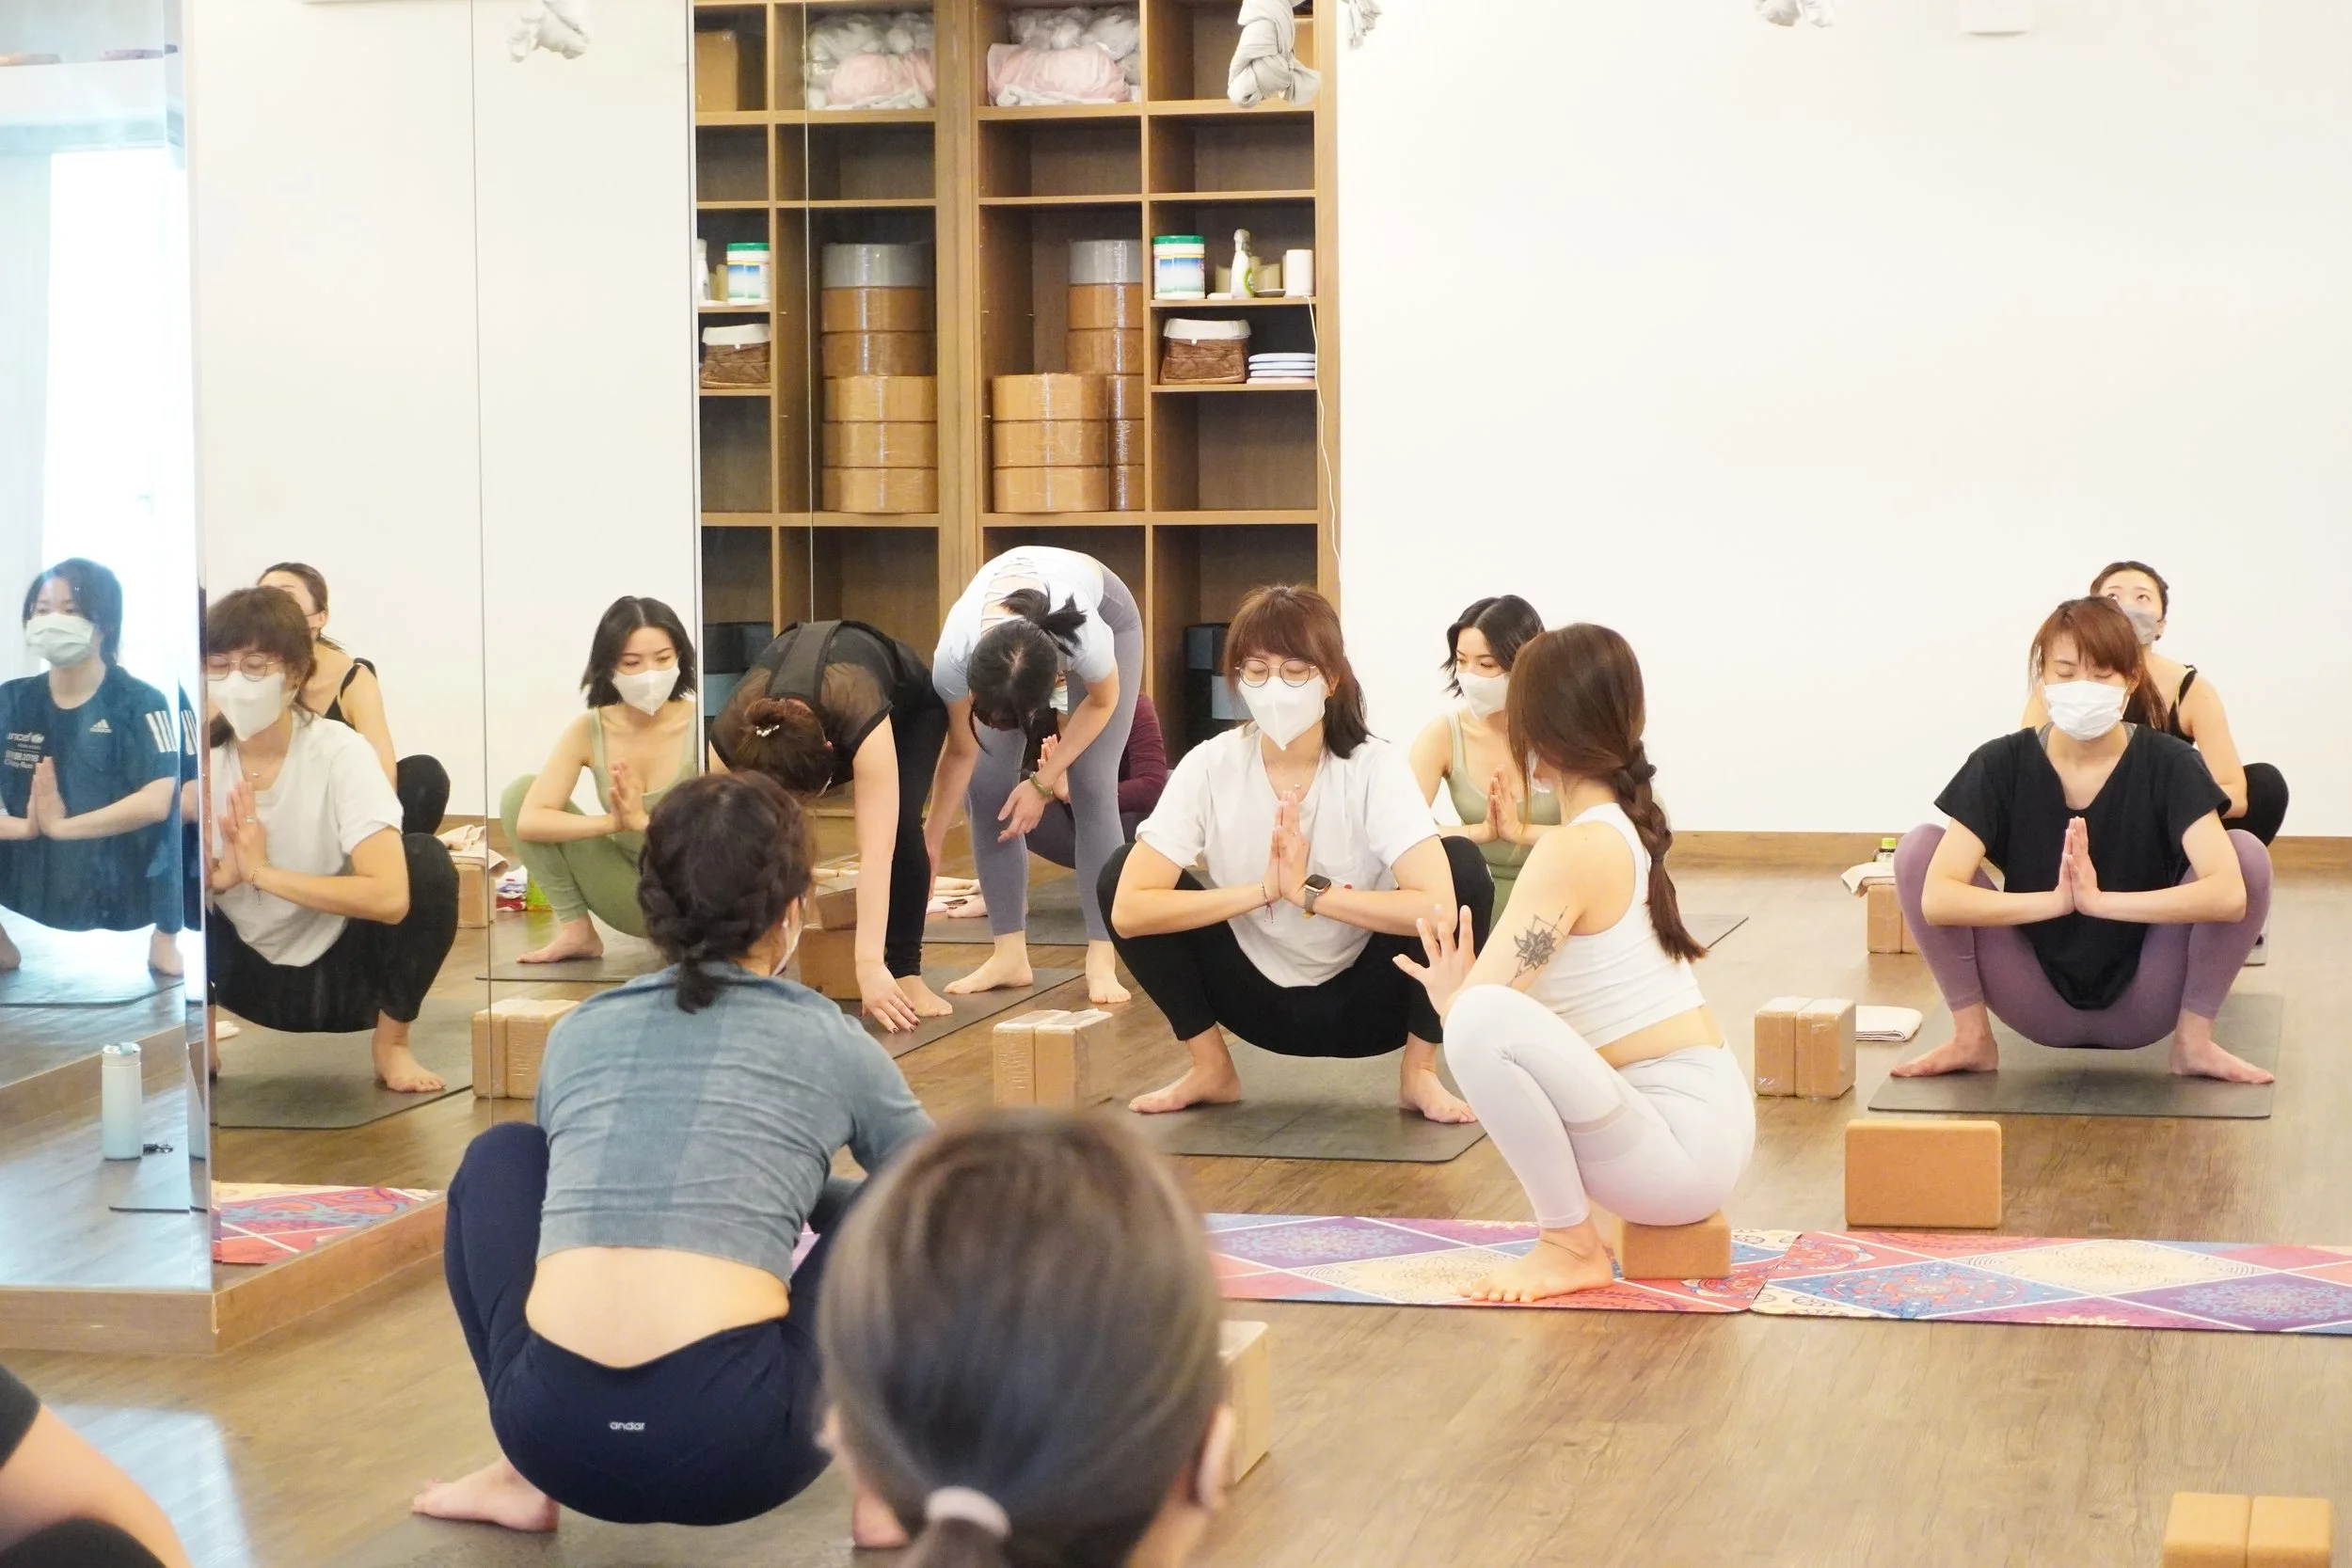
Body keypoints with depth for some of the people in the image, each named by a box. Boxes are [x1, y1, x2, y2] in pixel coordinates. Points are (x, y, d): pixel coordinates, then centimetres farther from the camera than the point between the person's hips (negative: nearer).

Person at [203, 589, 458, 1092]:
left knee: (426, 860, -28)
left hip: (341, 972, -2)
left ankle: (391, 1042, -8)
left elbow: (389, 896, -31)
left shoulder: (339, 752, -19)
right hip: (249, 976, 2)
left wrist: (262, 872, -29)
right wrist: (215, 875, -29)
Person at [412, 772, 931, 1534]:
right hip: (735, 1441, -2)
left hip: (558, 1433, 2)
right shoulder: (827, 1040, 15)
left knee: (501, 1156, 30)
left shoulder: (576, 1031, 22)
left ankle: (526, 1475, 23)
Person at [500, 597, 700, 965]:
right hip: (632, 894, 4)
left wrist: (642, 821, -29)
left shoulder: (703, 726, -16)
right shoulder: (588, 731, -8)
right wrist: (612, 823, -28)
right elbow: (529, 821, -18)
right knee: (520, 792, -7)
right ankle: (577, 931, -5)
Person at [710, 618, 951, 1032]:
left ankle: (906, 974, -16)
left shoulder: (861, 717, -48)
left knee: (898, 826, -27)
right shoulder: (730, 737, -38)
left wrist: (870, 965, -56)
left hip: (909, 700, -2)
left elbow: (876, 852, -50)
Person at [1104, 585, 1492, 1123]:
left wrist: (1308, 890, -30)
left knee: (1462, 865, -25)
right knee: (1120, 874, -16)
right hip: (1260, 999, 2)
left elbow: (1438, 905, -34)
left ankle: (1419, 1072, -7)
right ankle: (1211, 1069, 1)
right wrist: (1263, 889, -28)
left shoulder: (1375, 767, -19)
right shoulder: (1210, 766, -14)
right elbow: (1128, 908, -24)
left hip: (1364, 1002, -2)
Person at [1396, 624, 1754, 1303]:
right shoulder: (1624, 826, 11)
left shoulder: (1576, 850, -18)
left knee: (1482, 1023, -30)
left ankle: (1572, 1246, -12)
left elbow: (1474, 1009, -18)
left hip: (1684, 1146, -10)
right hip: (1701, 1122, 10)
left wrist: (1450, 995, 4)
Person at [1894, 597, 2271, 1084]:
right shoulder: (2000, 765, -12)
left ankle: (2194, 1039, -6)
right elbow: (1936, 898, -25)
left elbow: (2229, 893, -30)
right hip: (2040, 1005, 1)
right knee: (1920, 849, -18)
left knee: (2247, 852, -21)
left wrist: (2099, 898, -36)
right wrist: (2056, 900, -35)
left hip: (2140, 1006, 0)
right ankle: (1971, 1036, -4)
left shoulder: (2169, 764, -13)